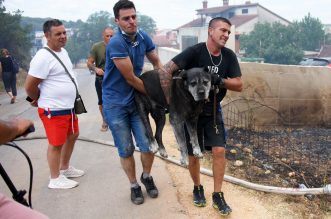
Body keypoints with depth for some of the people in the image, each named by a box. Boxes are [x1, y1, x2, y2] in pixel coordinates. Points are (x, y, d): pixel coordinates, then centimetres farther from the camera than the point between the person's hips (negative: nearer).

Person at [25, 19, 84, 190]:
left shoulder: (63, 51, 9)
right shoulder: (43, 57, -21)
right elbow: (29, 86, -19)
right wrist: (39, 100, 0)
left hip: (68, 107, 10)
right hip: (53, 110, -10)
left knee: (73, 135, 22)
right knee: (56, 143, 2)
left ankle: (65, 168, 40)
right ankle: (55, 179, 20)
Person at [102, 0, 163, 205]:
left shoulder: (143, 37, -3)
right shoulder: (116, 44, -22)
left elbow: (156, 62, 12)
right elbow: (131, 78, -18)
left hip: (135, 100, 4)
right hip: (115, 104, -4)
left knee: (148, 145, 2)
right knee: (126, 149, 6)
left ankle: (147, 176, 30)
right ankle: (134, 185, 27)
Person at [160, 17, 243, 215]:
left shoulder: (229, 56, -5)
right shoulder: (195, 51, -19)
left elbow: (239, 85, -6)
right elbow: (167, 71, -24)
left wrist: (220, 80, -25)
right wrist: (168, 99, -25)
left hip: (213, 110, 3)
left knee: (219, 151, -4)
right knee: (193, 154, 6)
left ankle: (218, 195, 11)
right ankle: (198, 188, 32)